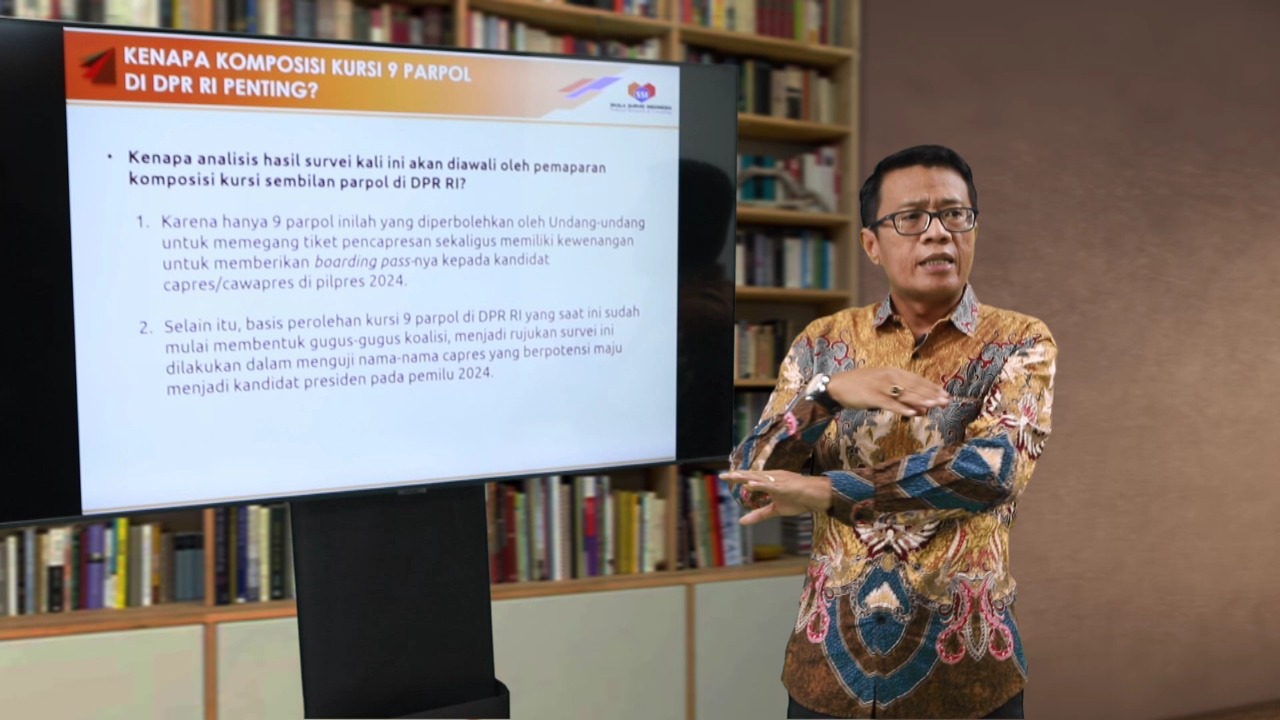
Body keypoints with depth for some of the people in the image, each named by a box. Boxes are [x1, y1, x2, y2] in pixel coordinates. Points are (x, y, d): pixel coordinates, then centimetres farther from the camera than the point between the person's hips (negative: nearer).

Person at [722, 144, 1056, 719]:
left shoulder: (1020, 342, -4)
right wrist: (828, 391, -20)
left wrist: (825, 492, -21)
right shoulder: (825, 342, 1)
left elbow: (994, 470, -21)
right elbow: (748, 484, -5)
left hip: (962, 659, -1)